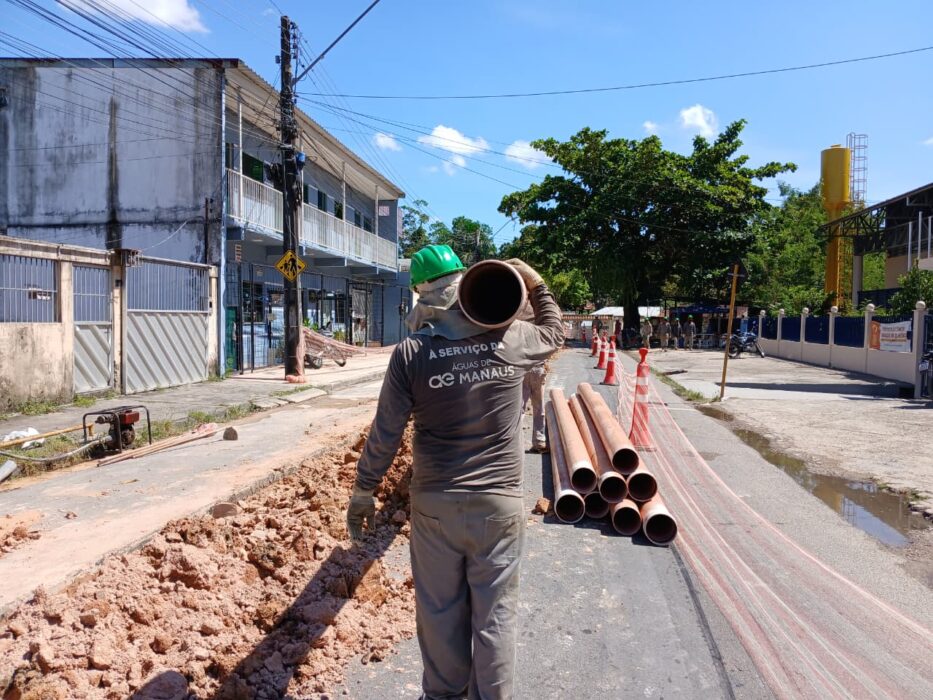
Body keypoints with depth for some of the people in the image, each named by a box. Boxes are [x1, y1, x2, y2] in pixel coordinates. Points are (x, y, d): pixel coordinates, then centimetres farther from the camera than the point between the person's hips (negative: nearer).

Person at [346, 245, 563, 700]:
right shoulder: (511, 340, -6)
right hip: (500, 503, 0)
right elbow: (555, 333, 17)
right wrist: (537, 286, 29)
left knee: (440, 610, 16)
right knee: (495, 614, 13)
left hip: (435, 504, 0)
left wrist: (363, 492, 5)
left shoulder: (411, 352, -10)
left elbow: (385, 433, -7)